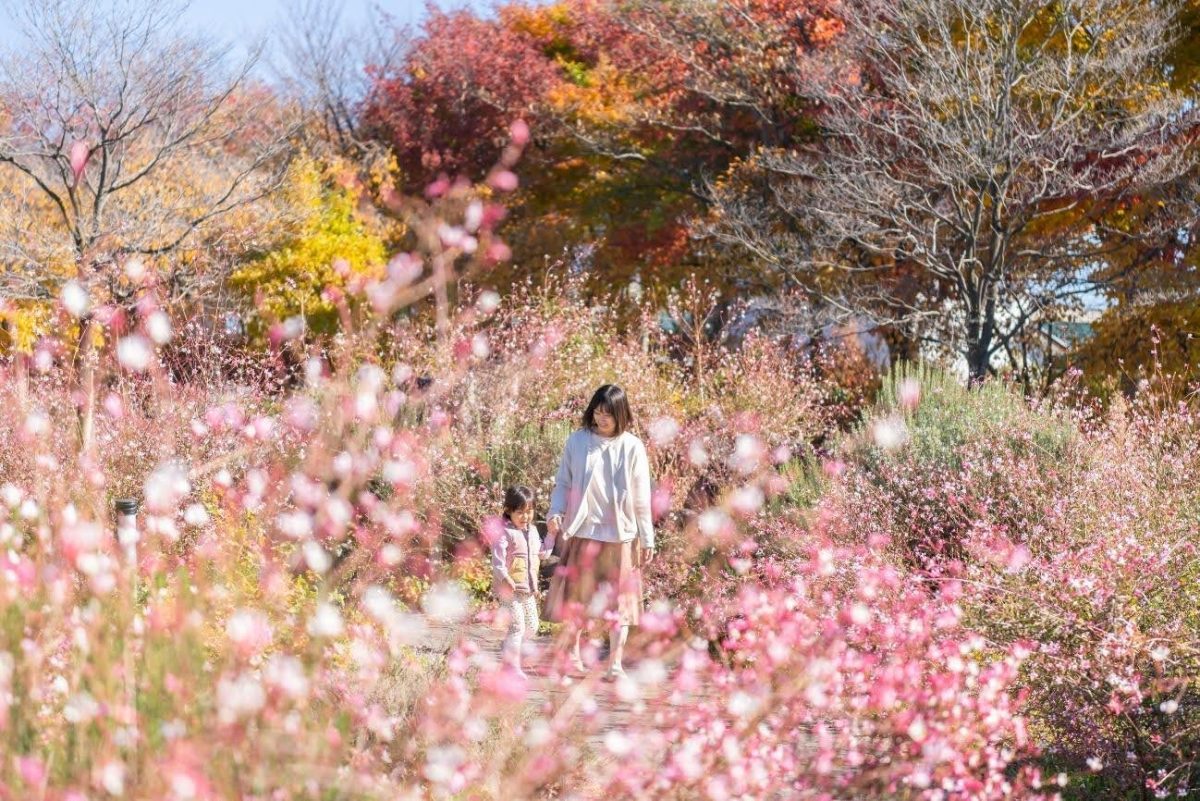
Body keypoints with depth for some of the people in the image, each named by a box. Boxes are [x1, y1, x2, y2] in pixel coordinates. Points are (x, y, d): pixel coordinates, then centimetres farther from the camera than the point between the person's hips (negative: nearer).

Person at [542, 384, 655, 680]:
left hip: (620, 534, 0)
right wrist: (555, 514, -12)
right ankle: (574, 651, 24)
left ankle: (616, 662, 6)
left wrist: (647, 539, 3)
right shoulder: (577, 442, -1)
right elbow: (563, 484, 5)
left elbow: (641, 498, 2)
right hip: (583, 531, 0)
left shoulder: (632, 448, -2)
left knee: (618, 599, 2)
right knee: (578, 595, 8)